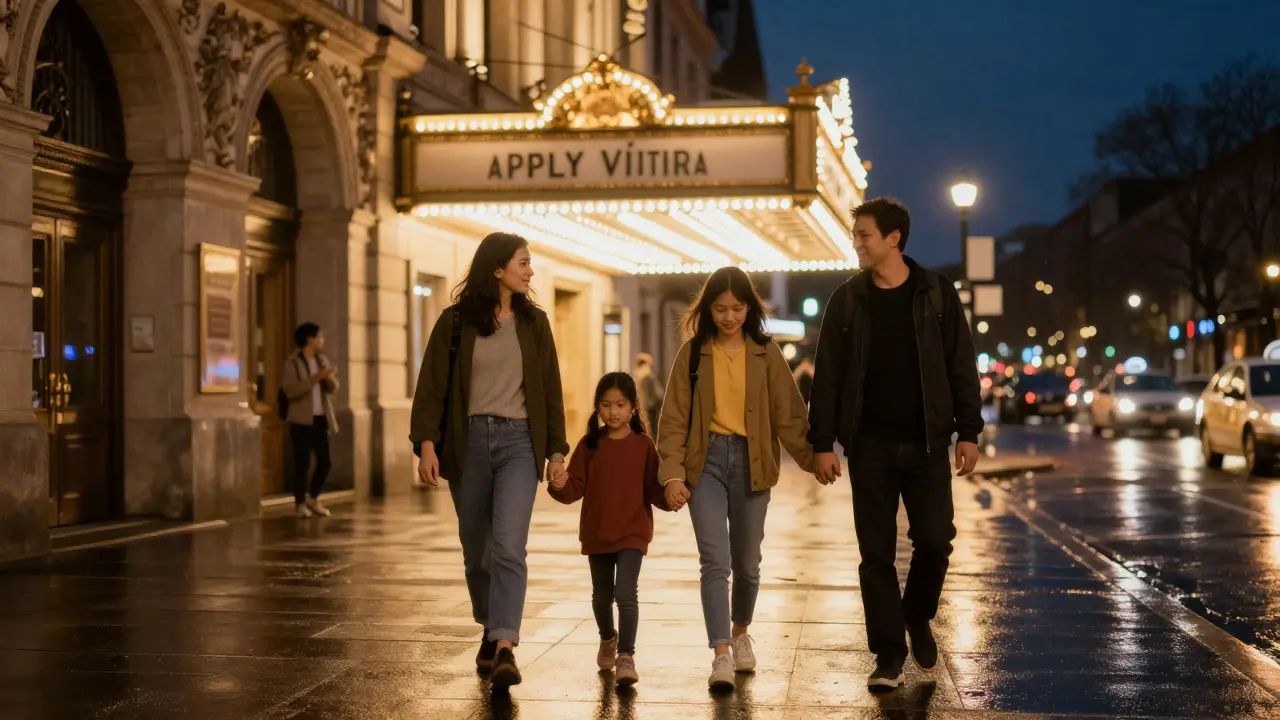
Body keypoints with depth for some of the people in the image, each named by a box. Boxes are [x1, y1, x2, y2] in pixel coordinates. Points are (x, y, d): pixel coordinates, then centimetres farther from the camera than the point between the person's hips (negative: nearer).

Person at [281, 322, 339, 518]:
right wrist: (315, 378, -22)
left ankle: (313, 498, 22)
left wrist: (329, 377, -13)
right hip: (301, 420, -6)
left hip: (320, 418, 6)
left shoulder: (322, 360, 13)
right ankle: (300, 503, 8)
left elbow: (333, 388, 9)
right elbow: (290, 391, -18)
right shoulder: (292, 363, -7)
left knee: (325, 461, 5)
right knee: (302, 462, -4)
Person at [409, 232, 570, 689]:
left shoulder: (533, 322, 8)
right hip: (468, 441, 0)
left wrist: (557, 451, 7)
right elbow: (432, 387, -2)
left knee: (509, 547, -16)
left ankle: (504, 649, -22)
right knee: (476, 550, 11)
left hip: (518, 442, 0)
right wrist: (427, 443, -13)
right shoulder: (455, 321, 1)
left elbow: (550, 392, 11)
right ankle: (490, 631, 31)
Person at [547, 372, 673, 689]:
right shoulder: (589, 445, -1)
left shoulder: (643, 445, -5)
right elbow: (576, 489, -5)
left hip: (632, 533, -3)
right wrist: (560, 486, -26)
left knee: (626, 593, -17)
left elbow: (654, 491, -5)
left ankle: (626, 657, -10)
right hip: (596, 533, 3)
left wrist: (670, 496, -25)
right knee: (602, 596, 18)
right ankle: (608, 639, 45)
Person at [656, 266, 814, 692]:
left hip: (751, 462, 1)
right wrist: (672, 473, -11)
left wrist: (814, 458, -12)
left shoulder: (765, 353, 2)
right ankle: (721, 655, -13)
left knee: (746, 563, 11)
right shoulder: (693, 353, 1)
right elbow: (674, 418, -1)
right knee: (715, 560, -13)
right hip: (706, 462, -1)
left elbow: (788, 414, 0)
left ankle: (741, 633, 36)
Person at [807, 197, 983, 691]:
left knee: (935, 540, -4)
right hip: (870, 446, 1)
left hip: (926, 442, -1)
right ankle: (889, 655, 10)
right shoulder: (847, 300, 3)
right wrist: (822, 442, -4)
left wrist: (968, 432, -3)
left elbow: (961, 368, 2)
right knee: (876, 553, 1)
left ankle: (917, 618, 25)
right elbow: (827, 377, 2)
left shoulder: (936, 294, 1)